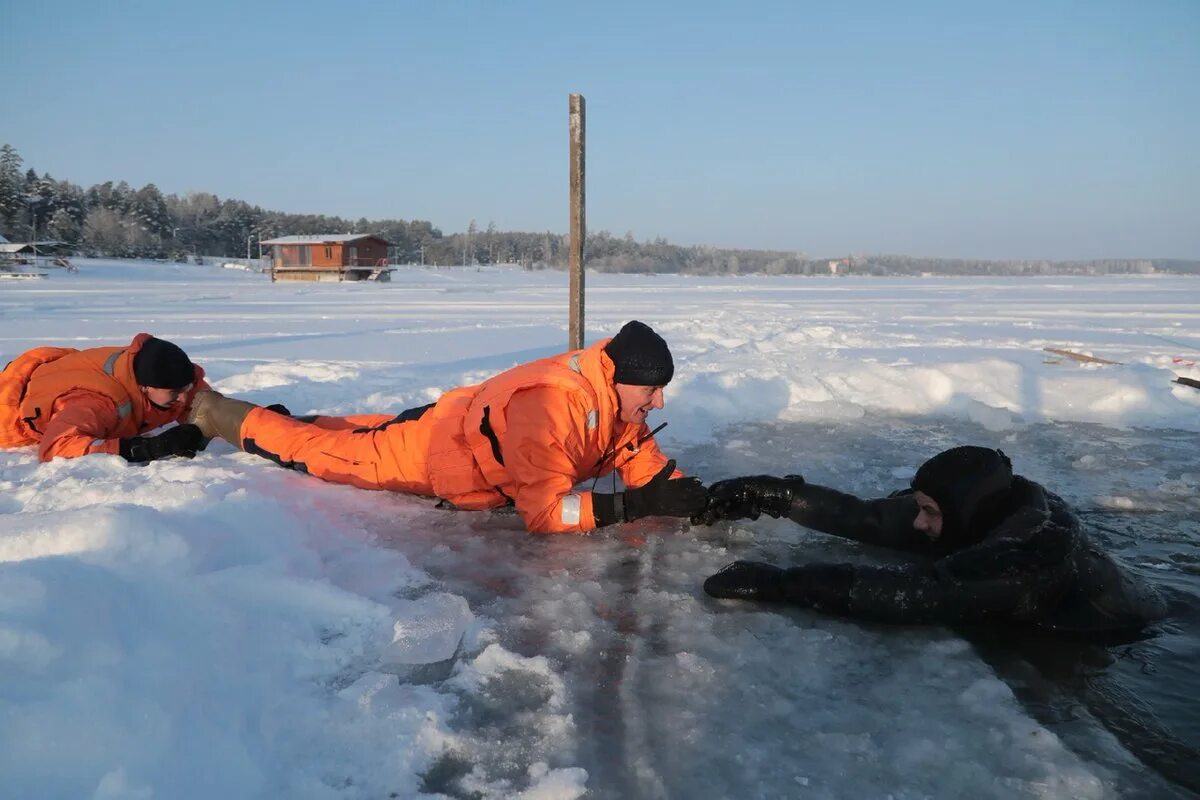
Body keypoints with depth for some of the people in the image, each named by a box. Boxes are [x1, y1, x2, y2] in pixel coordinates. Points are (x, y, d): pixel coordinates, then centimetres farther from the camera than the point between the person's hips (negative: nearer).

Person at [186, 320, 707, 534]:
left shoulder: (617, 398, -13)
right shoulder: (550, 405, -40)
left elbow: (645, 464, -6)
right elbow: (542, 512, -42)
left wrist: (691, 496, -24)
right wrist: (634, 506, -44)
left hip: (472, 420, 7)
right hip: (433, 452, -7)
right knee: (319, 450, 11)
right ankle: (214, 412, 32)